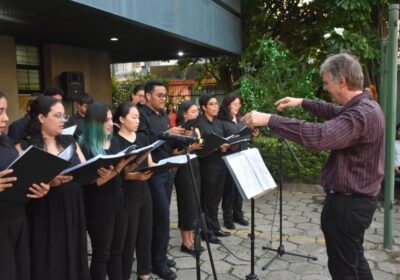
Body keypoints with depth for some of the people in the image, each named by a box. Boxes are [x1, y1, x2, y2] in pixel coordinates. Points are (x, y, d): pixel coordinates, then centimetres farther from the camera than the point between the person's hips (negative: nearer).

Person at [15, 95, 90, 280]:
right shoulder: (24, 147, -5)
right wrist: (47, 183, -28)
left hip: (72, 212, 5)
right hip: (43, 217, -4)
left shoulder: (70, 142, 11)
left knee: (73, 262, 11)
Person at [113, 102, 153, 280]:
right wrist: (135, 176, -31)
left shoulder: (142, 138, 9)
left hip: (144, 192, 6)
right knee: (129, 237, 3)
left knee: (145, 234, 14)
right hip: (127, 196, -6)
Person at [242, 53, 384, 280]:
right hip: (358, 198, 10)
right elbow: (336, 113, 25)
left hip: (348, 202, -10)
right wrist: (303, 103, 20)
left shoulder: (361, 114, -27)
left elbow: (318, 136, -39)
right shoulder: (365, 106, 7)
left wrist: (269, 119, -35)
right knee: (354, 257, 25)